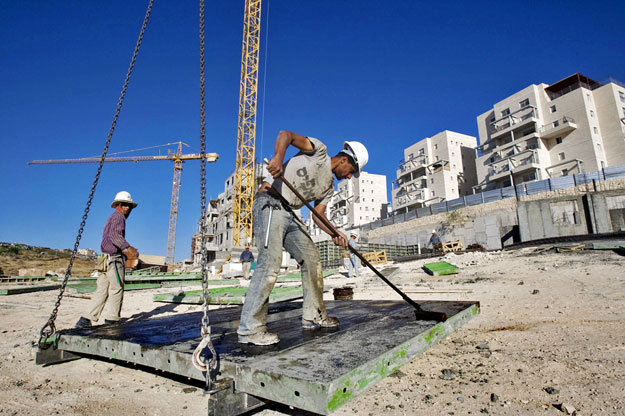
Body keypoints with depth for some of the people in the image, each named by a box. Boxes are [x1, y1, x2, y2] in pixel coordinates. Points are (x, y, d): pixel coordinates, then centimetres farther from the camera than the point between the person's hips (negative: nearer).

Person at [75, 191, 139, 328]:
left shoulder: (111, 218, 24)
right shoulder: (118, 216, -6)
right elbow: (115, 235, -23)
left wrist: (125, 253, 21)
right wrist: (129, 248, -31)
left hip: (105, 258, 9)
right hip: (114, 259, -9)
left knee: (101, 290, 9)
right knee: (117, 289, -2)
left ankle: (86, 320, 8)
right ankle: (112, 320, 4)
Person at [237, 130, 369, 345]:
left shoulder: (329, 186, 21)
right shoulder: (319, 151, 1)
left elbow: (318, 215, 15)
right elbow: (286, 135, -9)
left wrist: (334, 234, -3)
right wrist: (278, 157, -29)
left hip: (290, 213, 9)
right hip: (270, 203, -9)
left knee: (312, 259, 7)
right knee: (270, 262, -18)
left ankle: (314, 316, 18)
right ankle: (250, 329, -11)